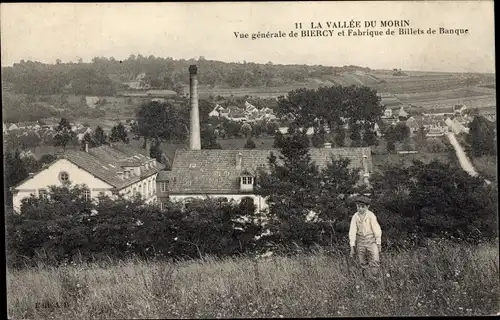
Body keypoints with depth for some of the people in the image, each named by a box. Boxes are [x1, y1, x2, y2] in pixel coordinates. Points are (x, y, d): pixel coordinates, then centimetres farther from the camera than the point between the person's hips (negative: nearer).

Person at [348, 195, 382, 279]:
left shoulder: (371, 215, -11)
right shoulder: (355, 217, -3)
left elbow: (377, 229, -5)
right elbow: (352, 231, -2)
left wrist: (378, 243, -3)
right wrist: (352, 246, -3)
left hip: (371, 240, -3)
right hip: (360, 241, 3)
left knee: (375, 261, -14)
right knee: (363, 263, 7)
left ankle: (373, 279, -4)